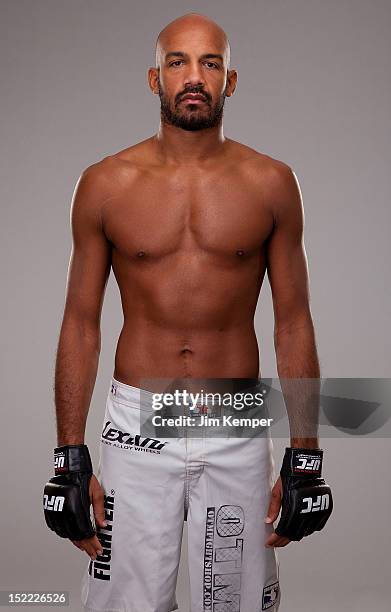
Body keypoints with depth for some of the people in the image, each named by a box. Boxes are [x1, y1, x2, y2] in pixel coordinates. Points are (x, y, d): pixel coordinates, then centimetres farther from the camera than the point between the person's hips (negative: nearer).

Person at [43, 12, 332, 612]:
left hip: (237, 432, 1)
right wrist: (70, 462, 0)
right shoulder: (106, 184, 0)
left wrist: (305, 461, 1)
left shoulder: (271, 183, 0)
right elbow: (80, 325, 3)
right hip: (138, 426, 0)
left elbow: (293, 324, 3)